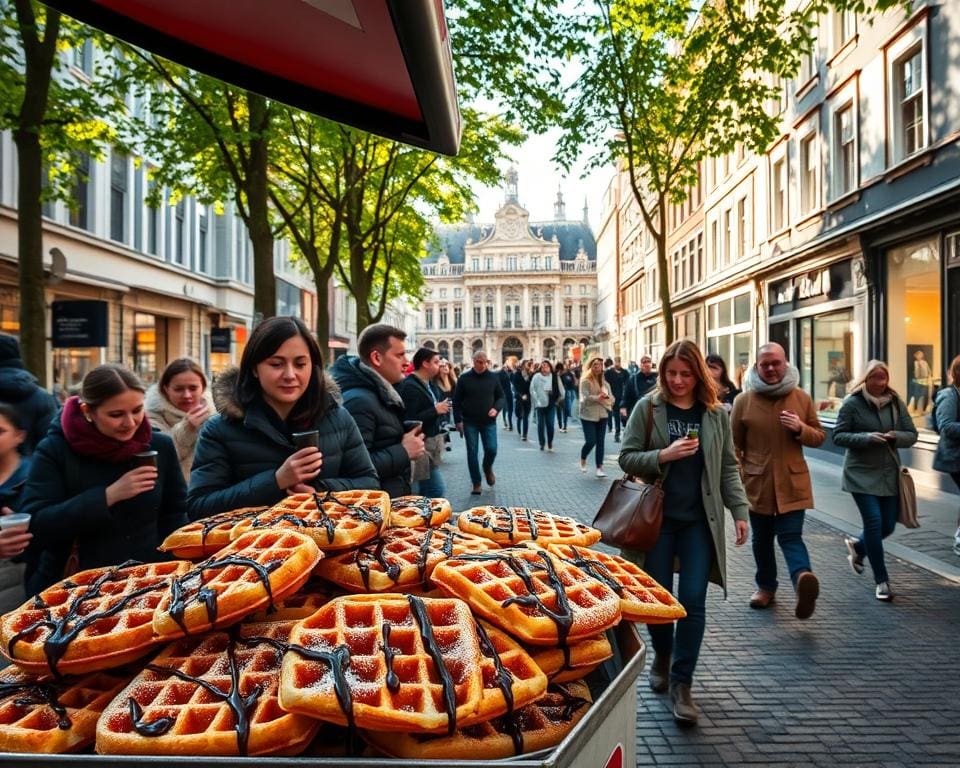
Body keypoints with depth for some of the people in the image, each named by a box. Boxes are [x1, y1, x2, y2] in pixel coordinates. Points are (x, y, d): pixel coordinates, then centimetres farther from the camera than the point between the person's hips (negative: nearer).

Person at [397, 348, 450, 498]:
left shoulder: (429, 384, 13)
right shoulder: (410, 387, -17)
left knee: (425, 490, 16)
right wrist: (435, 410, -20)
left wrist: (443, 408, 7)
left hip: (431, 441, 10)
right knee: (436, 490, -9)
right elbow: (409, 420, -25)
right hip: (422, 445, -10)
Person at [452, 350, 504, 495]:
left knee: (491, 450, -5)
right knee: (472, 453, 1)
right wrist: (458, 420, -4)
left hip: (489, 422, 1)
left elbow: (501, 396, 8)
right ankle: (476, 484, 13)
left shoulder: (493, 377, 2)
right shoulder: (464, 378, -3)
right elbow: (457, 401, 0)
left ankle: (488, 468, 29)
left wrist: (496, 408, -12)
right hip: (470, 422, -1)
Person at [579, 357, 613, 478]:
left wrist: (606, 397, -15)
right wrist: (598, 397, -26)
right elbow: (585, 397, -18)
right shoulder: (585, 381, -6)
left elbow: (612, 398, 5)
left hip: (602, 415, 5)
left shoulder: (605, 382, 11)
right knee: (591, 441, -9)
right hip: (588, 416, -5)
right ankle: (582, 459, 20)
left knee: (600, 442, 3)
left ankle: (599, 468, 7)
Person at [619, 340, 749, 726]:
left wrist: (739, 511, 0)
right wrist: (663, 455, -20)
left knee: (693, 601, -2)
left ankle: (681, 684, 11)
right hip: (657, 517, -1)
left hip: (700, 520, 1)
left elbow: (728, 468, 8)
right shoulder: (648, 407, -3)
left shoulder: (716, 414, 3)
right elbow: (627, 458, -4)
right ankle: (662, 655, 39)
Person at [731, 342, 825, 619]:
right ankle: (766, 585, 31)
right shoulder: (744, 401, -2)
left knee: (791, 536, -13)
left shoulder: (802, 398, 2)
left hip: (792, 483, -1)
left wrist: (800, 429, -12)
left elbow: (819, 438, 10)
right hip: (757, 483, 1)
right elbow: (734, 445, 3)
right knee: (762, 538, 14)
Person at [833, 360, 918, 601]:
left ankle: (858, 545, 40)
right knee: (874, 521, -10)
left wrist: (897, 436, -15)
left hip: (889, 474, 4)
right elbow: (838, 436, -8)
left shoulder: (895, 402, 3)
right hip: (861, 474, -4)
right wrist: (866, 438, -22)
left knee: (887, 526, 8)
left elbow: (912, 435, 7)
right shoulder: (852, 403, -8)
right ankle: (882, 580, 4)